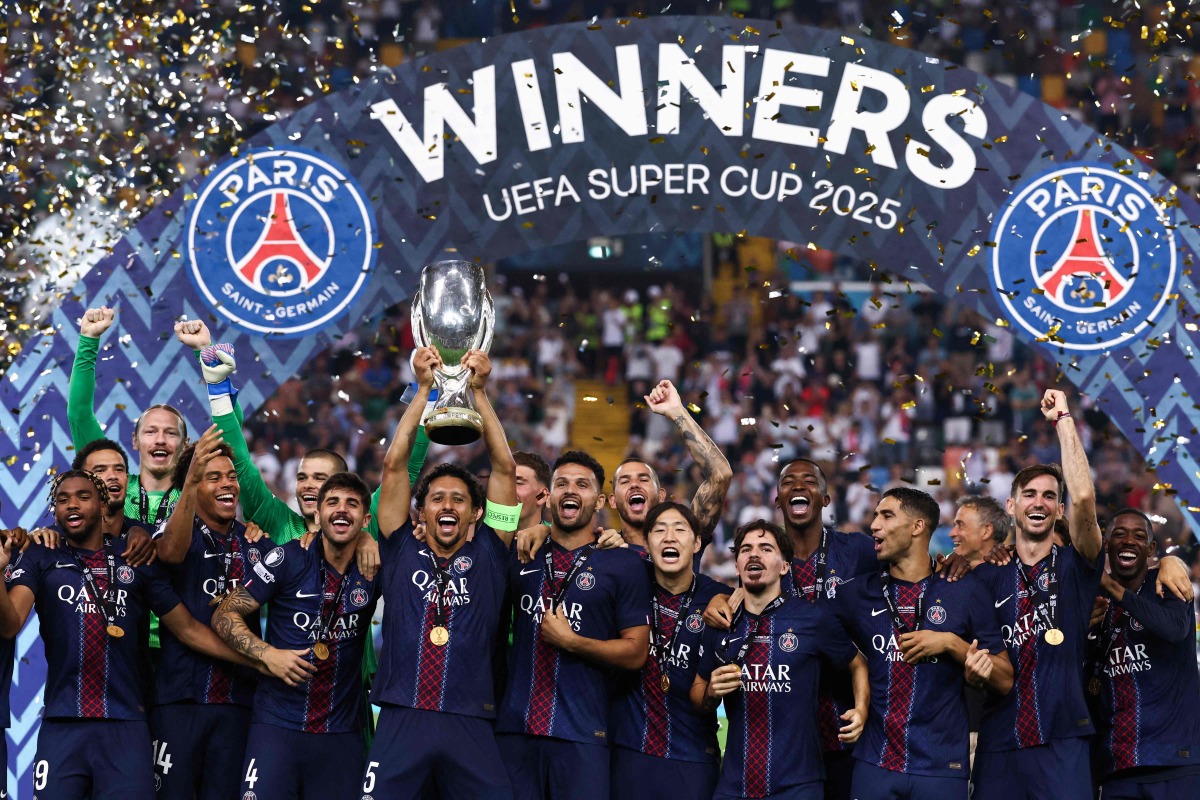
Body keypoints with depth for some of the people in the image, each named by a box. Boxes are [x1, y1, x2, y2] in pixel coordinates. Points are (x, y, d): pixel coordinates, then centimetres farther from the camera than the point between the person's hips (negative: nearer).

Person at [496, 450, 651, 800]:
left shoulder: (624, 564, 3)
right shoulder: (519, 556, 12)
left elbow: (635, 653, 0)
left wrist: (570, 641, -11)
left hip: (582, 735, -3)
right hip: (515, 728, 3)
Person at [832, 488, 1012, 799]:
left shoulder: (965, 590, 1)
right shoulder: (856, 593, 6)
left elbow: (1005, 681, 2)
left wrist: (951, 644, -10)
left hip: (941, 766, -2)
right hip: (874, 763, 2)